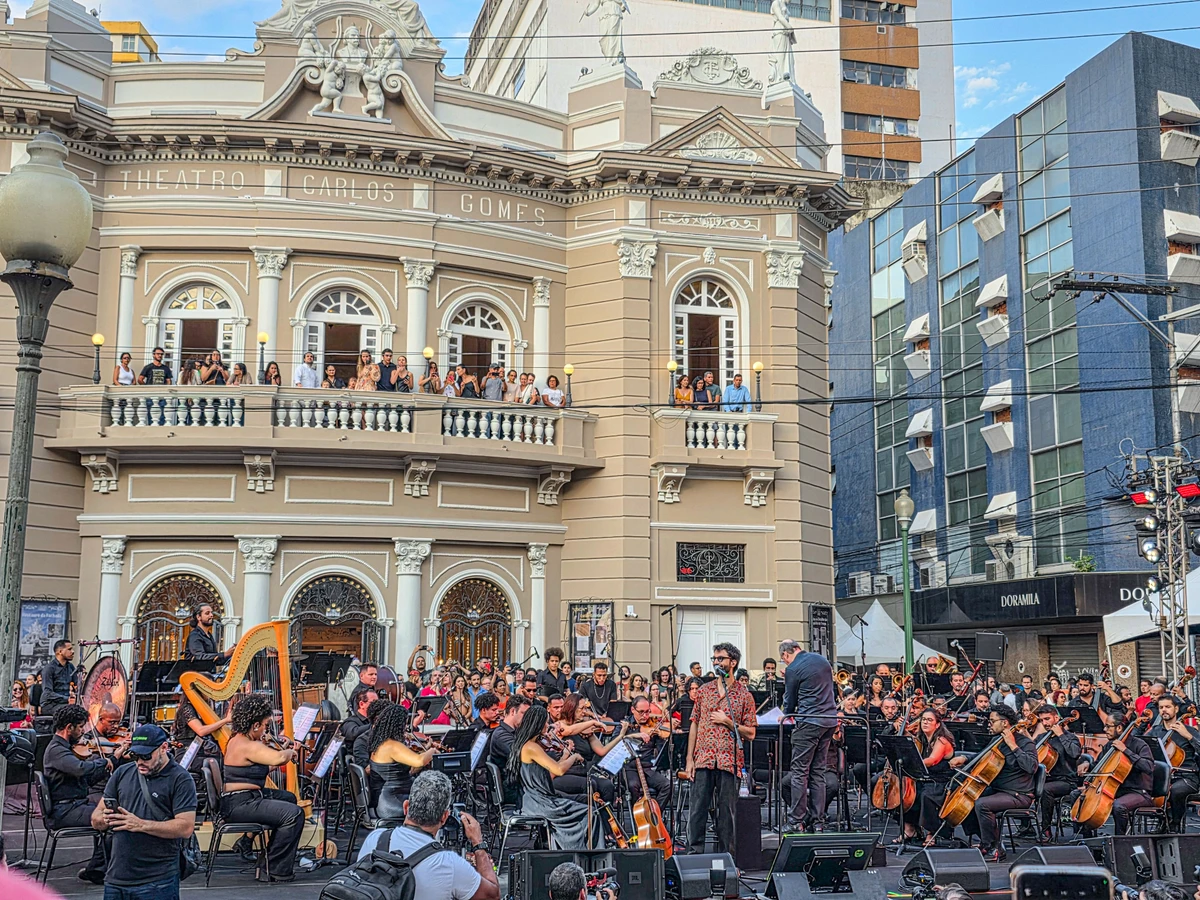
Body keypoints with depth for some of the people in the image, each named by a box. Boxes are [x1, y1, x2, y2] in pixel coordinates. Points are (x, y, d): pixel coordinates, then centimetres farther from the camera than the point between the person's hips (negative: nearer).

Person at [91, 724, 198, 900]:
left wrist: (140, 825, -16)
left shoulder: (180, 780, -5)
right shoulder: (123, 774, 12)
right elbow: (95, 820, 14)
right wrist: (104, 819, -10)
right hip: (116, 878, 5)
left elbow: (186, 828, -14)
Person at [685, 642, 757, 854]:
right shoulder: (704, 691, 10)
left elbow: (750, 733, 2)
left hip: (729, 761, -2)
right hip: (703, 759, 2)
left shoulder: (744, 696, 3)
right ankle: (695, 852, 5)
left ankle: (724, 855, 12)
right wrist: (689, 759, 4)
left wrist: (727, 721, -11)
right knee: (698, 807, -1)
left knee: (726, 810, 3)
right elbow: (694, 725, 10)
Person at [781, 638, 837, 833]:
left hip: (809, 722, -7)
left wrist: (787, 715, 19)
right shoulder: (822, 659, 12)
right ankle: (818, 821, 10)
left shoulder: (792, 670, -9)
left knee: (799, 772, -1)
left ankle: (797, 820, -2)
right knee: (818, 772, 11)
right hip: (830, 720, 7)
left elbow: (790, 702, 1)